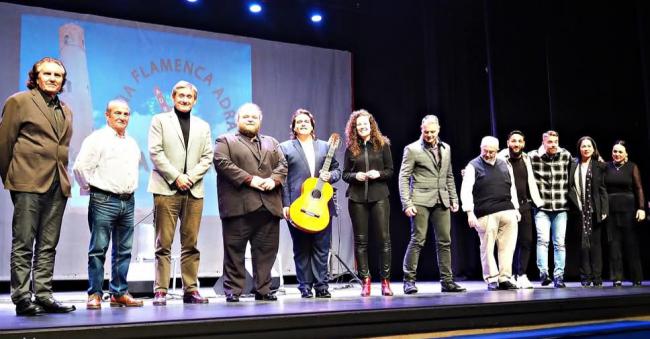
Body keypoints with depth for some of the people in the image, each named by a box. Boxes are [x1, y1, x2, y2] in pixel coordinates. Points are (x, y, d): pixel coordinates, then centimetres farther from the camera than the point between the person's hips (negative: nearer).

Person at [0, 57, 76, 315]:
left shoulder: (66, 111, 17)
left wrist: (61, 177, 11)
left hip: (57, 186, 5)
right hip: (28, 184, -5)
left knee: (48, 246, 7)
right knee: (23, 244, -1)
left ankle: (44, 296, 11)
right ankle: (22, 298, 3)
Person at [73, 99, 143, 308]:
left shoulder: (132, 143, 16)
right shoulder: (97, 139, -5)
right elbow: (80, 166, -9)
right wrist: (90, 188, 0)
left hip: (128, 202, 7)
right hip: (104, 201, -6)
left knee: (123, 251, 8)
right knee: (98, 250, -4)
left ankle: (119, 293, 16)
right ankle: (94, 294, 3)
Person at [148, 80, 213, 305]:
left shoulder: (203, 126, 20)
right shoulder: (160, 120, 10)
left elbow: (207, 157, 10)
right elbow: (155, 152, -2)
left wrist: (190, 177, -6)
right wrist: (176, 177, -10)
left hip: (194, 191, 3)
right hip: (166, 189, -3)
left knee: (191, 244, 4)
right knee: (164, 243, -4)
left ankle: (190, 289, 8)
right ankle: (160, 291, -1)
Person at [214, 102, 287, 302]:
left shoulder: (271, 143, 24)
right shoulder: (225, 141, 9)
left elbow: (282, 164, 15)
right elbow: (222, 163, -7)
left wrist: (274, 179, -7)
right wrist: (249, 179, -14)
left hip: (269, 205, 4)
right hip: (238, 205, -4)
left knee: (266, 250, 5)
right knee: (234, 250, -1)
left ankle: (263, 290, 14)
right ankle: (233, 291, 6)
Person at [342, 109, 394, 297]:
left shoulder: (382, 144, 6)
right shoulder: (351, 148, 8)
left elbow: (390, 171, 7)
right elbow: (345, 174, 10)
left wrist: (378, 174, -12)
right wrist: (355, 176, -10)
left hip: (379, 196, -1)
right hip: (357, 198, 1)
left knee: (384, 238, -3)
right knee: (360, 240, 3)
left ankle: (385, 280, 6)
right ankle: (365, 280, 11)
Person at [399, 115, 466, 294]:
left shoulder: (446, 148, 15)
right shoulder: (412, 149, -2)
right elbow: (403, 177, -5)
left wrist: (454, 198, 13)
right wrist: (407, 203, -13)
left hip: (441, 201, 5)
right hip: (421, 201, -5)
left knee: (445, 242, 5)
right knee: (417, 240, -6)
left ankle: (447, 281, 13)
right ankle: (409, 280, 2)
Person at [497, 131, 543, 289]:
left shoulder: (526, 159, 13)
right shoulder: (501, 159, -6)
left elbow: (531, 182, 18)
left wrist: (538, 202, 15)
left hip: (525, 206, 5)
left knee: (526, 241, 3)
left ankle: (522, 275, 11)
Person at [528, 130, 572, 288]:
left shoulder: (566, 156, 1)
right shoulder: (533, 156, -5)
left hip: (561, 207, 2)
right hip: (542, 207, -2)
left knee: (560, 243, 5)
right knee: (543, 240, -13)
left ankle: (559, 276, 12)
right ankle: (543, 273, -13)